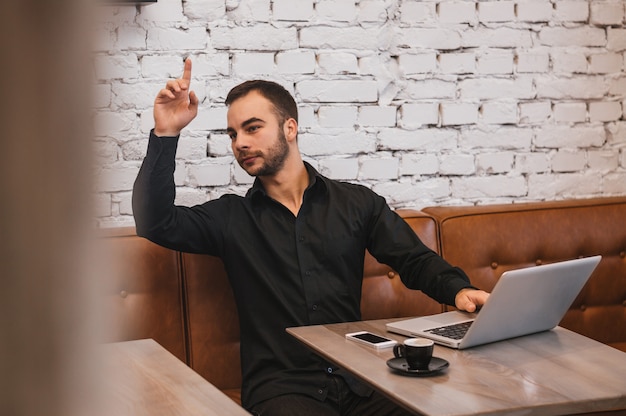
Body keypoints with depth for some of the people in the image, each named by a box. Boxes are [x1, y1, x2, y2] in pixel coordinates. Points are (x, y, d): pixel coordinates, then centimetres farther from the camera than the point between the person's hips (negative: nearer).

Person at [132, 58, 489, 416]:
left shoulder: (357, 202, 13)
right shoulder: (231, 217, 11)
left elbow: (416, 261, 11)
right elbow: (155, 223, -1)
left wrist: (459, 289, -10)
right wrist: (166, 135, -9)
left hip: (358, 380, 2)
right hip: (281, 386, -1)